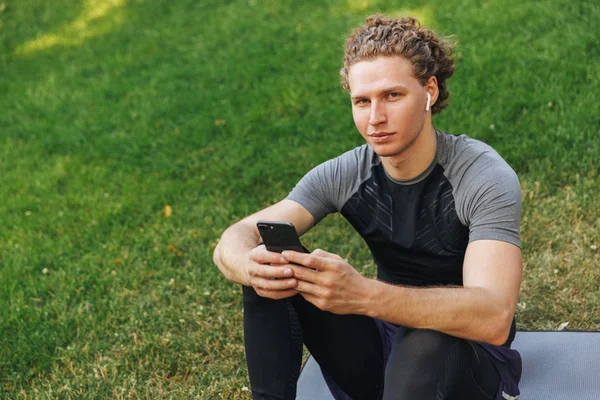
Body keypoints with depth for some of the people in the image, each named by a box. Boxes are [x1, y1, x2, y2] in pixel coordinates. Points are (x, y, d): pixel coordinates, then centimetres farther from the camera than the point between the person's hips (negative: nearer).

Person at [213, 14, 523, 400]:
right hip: (384, 344, 4)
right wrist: (251, 265, -40)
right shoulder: (344, 175, -7)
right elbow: (235, 239, -14)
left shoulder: (485, 177, -21)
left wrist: (363, 294, -51)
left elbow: (493, 318, -36)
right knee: (275, 269, -15)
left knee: (429, 340, -39)